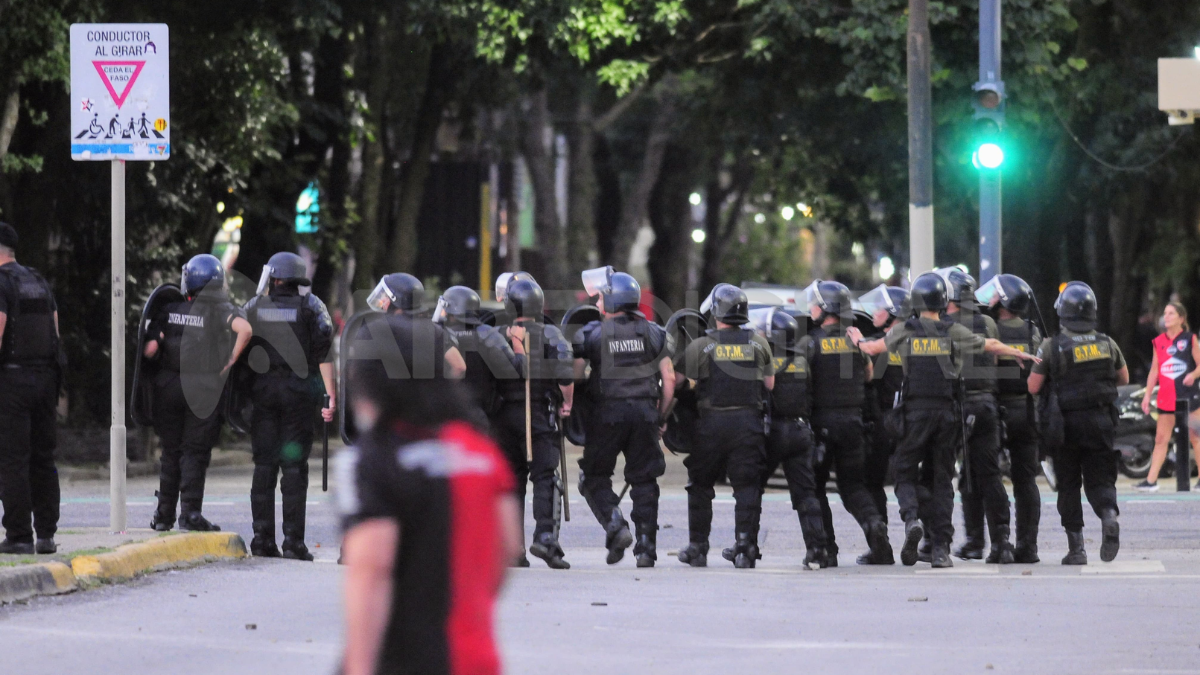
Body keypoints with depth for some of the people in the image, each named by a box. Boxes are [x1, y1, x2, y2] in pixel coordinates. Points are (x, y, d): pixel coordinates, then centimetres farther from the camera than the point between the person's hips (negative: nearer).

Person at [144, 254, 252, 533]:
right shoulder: (223, 310, -5)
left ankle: (164, 513, 15)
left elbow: (150, 350, -8)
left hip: (168, 385, 2)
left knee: (171, 450, 13)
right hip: (204, 391, -2)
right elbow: (245, 329, -25)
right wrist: (231, 361, -13)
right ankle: (190, 512, -5)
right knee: (195, 452, 3)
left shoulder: (167, 311, 1)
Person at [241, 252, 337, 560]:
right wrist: (331, 396, -5)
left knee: (264, 466, 6)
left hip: (262, 392, 1)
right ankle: (293, 542, -6)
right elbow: (324, 354, -5)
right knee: (294, 468, -2)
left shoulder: (253, 308, 6)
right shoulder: (311, 306, 2)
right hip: (299, 393, -1)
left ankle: (263, 539, 2)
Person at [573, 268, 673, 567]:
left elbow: (573, 375, -7)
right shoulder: (652, 333, 7)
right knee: (644, 481, 7)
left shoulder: (592, 334, -2)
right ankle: (646, 547, 3)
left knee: (595, 477, 10)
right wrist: (661, 416, 14)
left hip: (608, 412, -3)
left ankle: (615, 526, -12)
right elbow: (669, 378, 6)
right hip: (644, 413, 3)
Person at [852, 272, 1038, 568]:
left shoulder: (904, 331, 0)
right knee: (941, 478, 8)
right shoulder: (955, 332, 2)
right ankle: (941, 548, 4)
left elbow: (874, 348, 14)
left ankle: (911, 518, -21)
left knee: (906, 472, 8)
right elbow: (991, 345, 16)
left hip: (915, 411, -1)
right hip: (948, 411, 1)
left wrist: (858, 340, 38)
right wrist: (1020, 354, 36)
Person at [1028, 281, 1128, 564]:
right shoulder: (1107, 344, 1)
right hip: (1101, 421, 2)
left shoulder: (1052, 347, -8)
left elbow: (1033, 388, -6)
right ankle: (1109, 515, -24)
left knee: (1069, 485, 8)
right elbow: (1124, 379, 14)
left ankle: (1076, 548, 4)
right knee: (1099, 479, 8)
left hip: (1067, 422, -2)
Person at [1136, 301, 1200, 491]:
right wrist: (1147, 395, 10)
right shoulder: (1159, 342, 11)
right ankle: (1151, 481, -1)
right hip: (1166, 396, 4)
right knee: (1161, 438, 2)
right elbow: (1154, 370, 14)